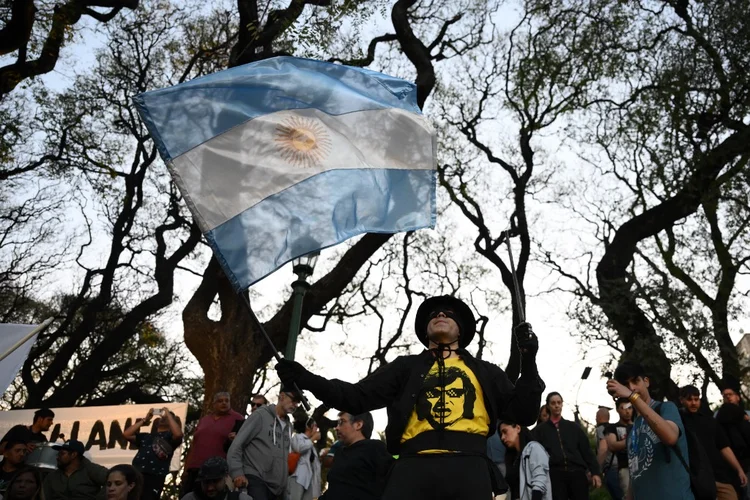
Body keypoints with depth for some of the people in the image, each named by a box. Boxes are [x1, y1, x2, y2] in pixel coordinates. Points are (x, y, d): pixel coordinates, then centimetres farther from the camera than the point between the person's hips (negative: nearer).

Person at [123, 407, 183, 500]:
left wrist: (168, 414, 0)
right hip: (136, 474, 4)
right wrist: (145, 420, 17)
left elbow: (178, 434, -11)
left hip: (154, 477, -4)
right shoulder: (146, 436, 26)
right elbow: (126, 434, 17)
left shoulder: (170, 436, 13)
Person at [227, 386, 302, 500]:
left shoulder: (289, 425, 17)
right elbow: (236, 446, -6)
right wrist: (237, 472, -15)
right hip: (255, 479, -7)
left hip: (277, 486, 7)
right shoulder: (260, 416, -3)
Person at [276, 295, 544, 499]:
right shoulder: (407, 366, 24)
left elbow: (524, 413, 20)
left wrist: (529, 361, 8)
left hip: (468, 467, 1)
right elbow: (359, 398, 16)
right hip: (415, 465, 0)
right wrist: (306, 379, 4)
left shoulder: (485, 371, 26)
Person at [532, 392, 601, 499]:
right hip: (555, 475, -1)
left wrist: (595, 472, 2)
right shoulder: (540, 430, 11)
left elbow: (586, 450, 12)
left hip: (577, 473, 1)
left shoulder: (573, 427, 16)